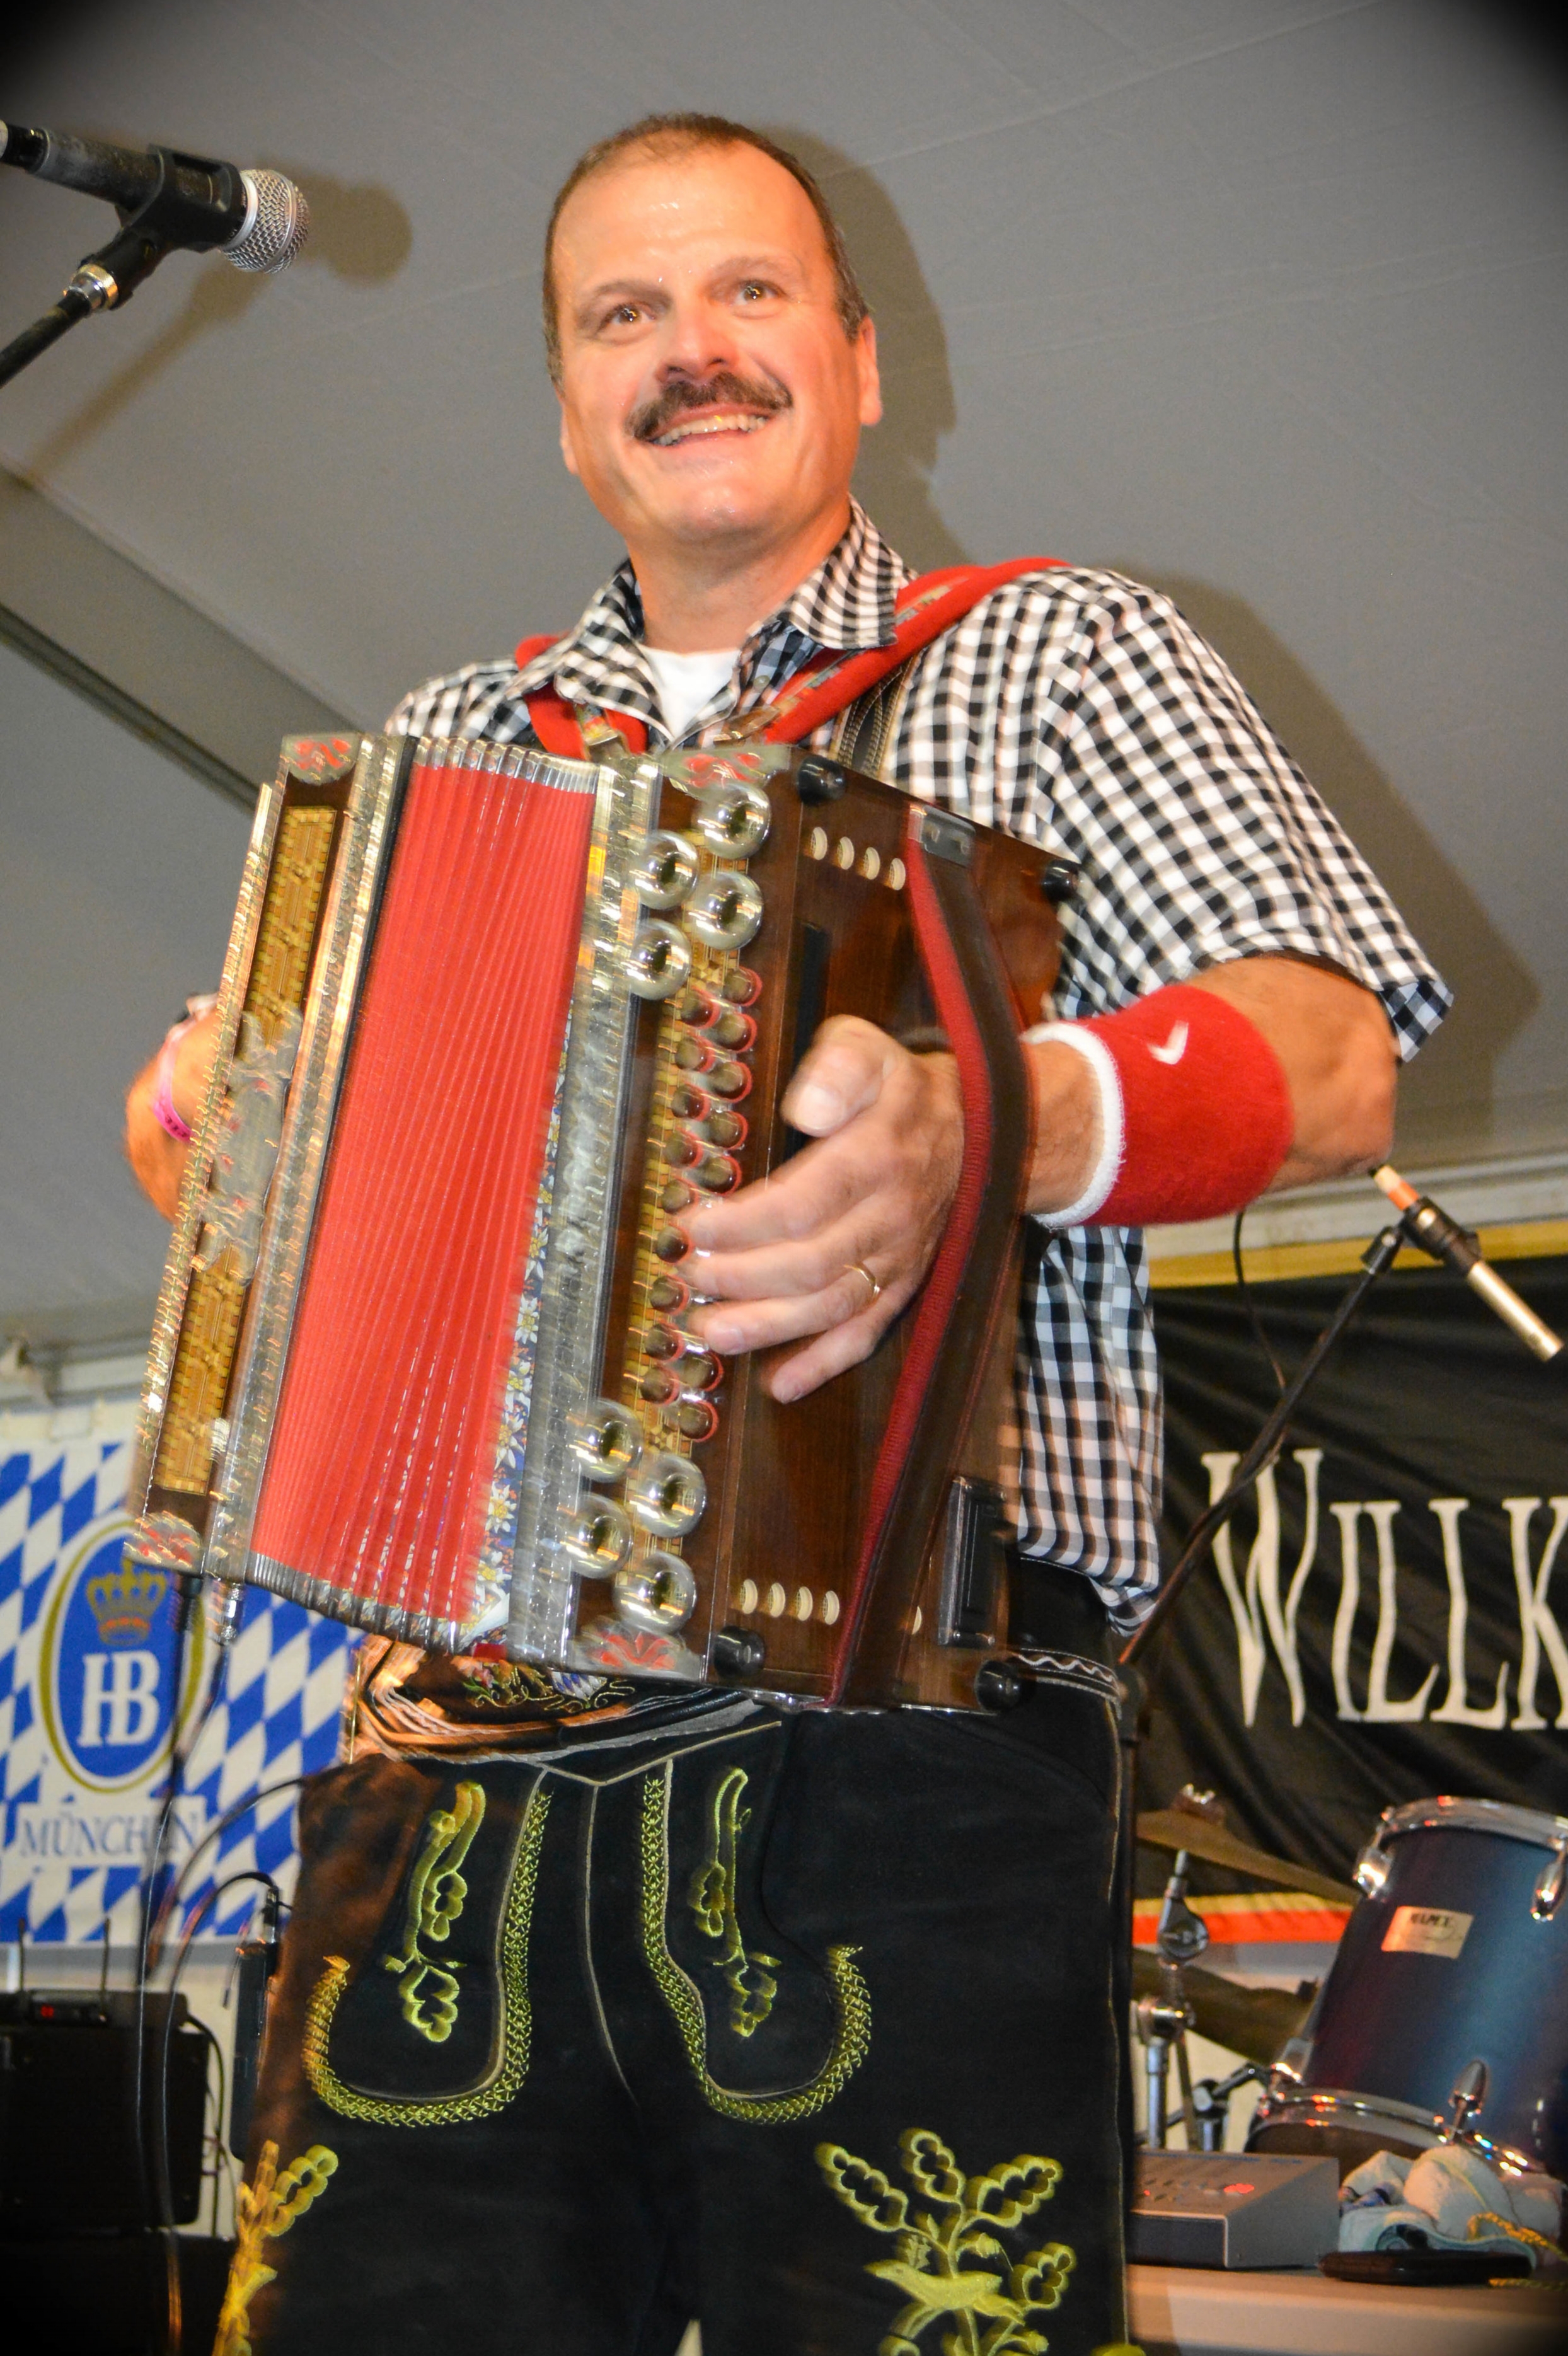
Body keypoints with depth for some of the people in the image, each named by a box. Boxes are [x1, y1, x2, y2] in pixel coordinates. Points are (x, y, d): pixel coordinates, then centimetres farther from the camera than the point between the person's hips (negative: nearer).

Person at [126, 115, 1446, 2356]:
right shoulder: (451, 737, 22)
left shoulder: (1059, 658, 10)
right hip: (455, 1768, 4)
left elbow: (1337, 1055, -4)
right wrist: (202, 1125, 4)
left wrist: (993, 1129, -23)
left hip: (909, 1764, -3)